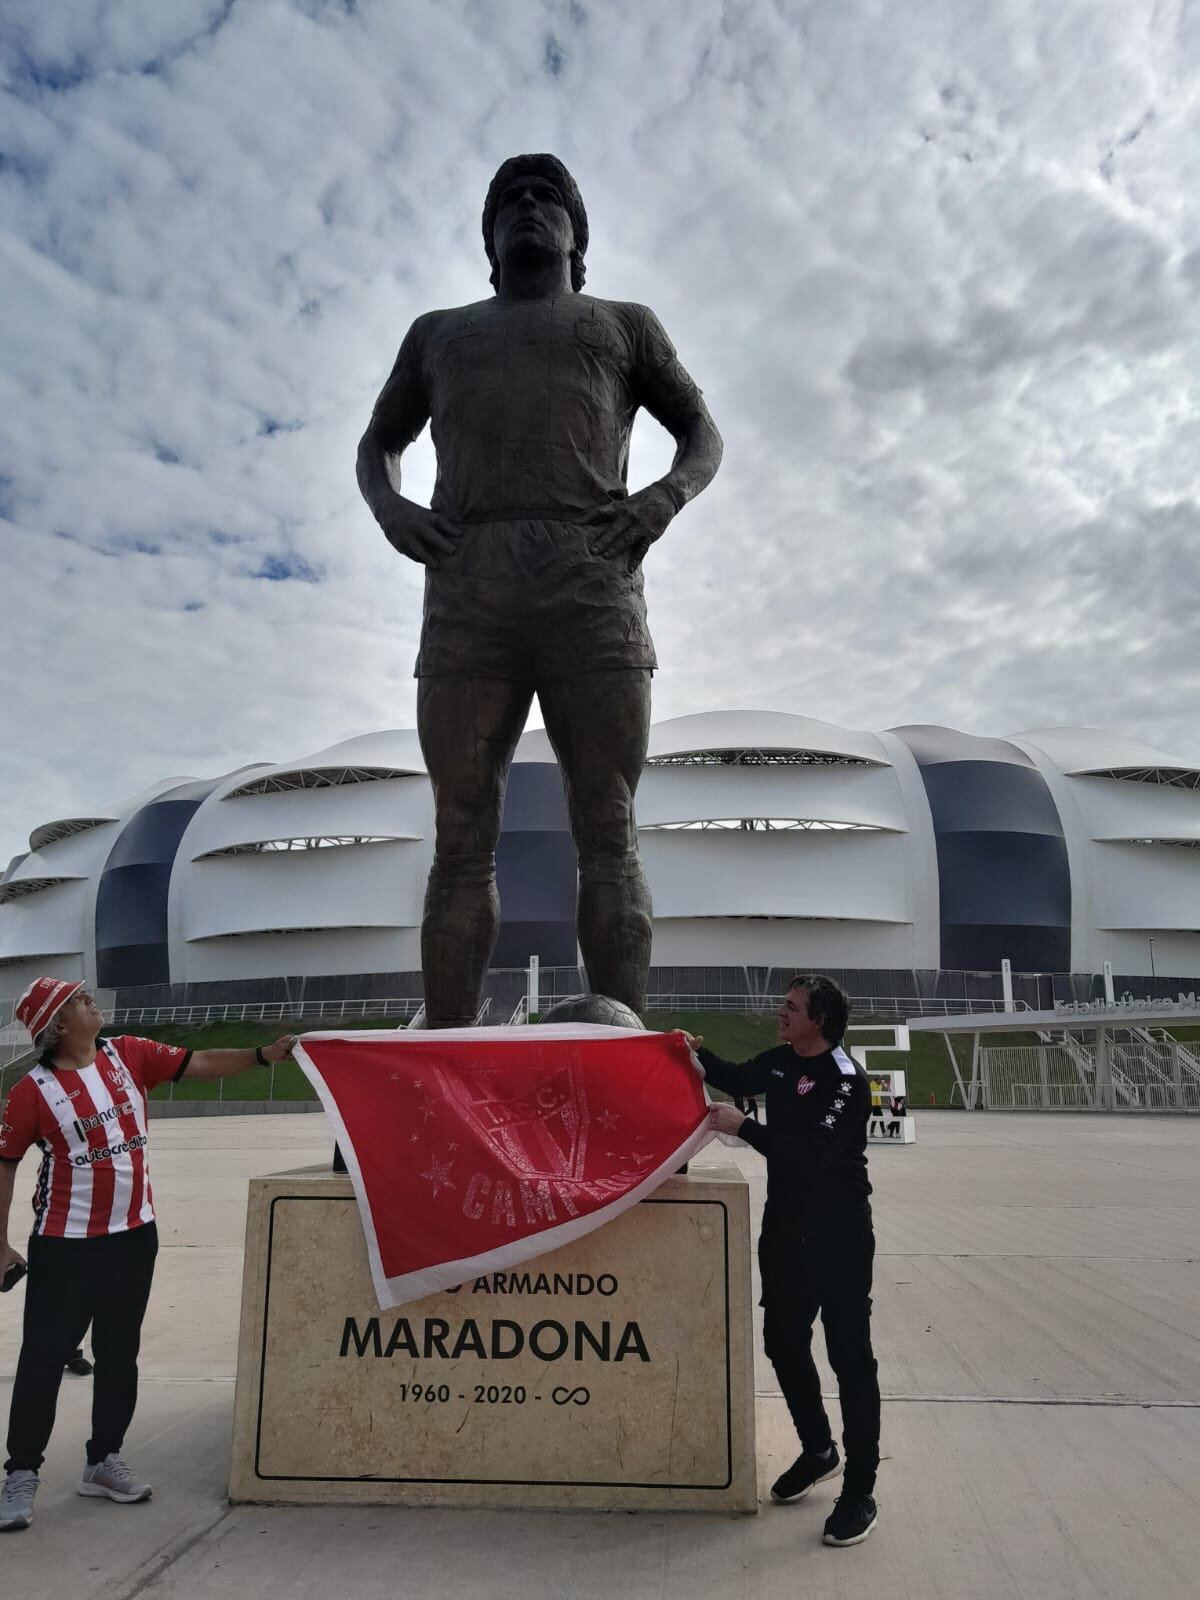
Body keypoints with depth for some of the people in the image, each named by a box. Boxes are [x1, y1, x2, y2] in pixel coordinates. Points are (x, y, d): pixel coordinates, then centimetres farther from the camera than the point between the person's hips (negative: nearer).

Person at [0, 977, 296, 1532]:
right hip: (65, 1245, -5)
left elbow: (198, 1063, -2)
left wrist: (263, 1054, -14)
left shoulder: (129, 1056, -2)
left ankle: (104, 1461, 30)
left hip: (134, 1235, 5)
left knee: (119, 1353, 15)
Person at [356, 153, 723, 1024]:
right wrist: (389, 505, 8)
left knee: (608, 836, -10)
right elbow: (378, 444, 33)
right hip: (466, 593, 2)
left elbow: (704, 434, 23)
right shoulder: (437, 333, 32)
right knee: (463, 840, -6)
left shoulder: (624, 324, 28)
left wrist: (667, 494, -1)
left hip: (592, 586, -1)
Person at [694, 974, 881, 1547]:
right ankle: (817, 1451, 37)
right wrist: (699, 1053, 4)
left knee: (849, 1355, 1)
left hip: (838, 1237, -8)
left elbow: (810, 1153, -30)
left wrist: (742, 1127, -27)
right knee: (783, 1343, 16)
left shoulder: (846, 1081, -21)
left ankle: (860, 1490, 13)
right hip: (785, 1228, 8)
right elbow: (737, 1079, 21)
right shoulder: (780, 1061, 2)